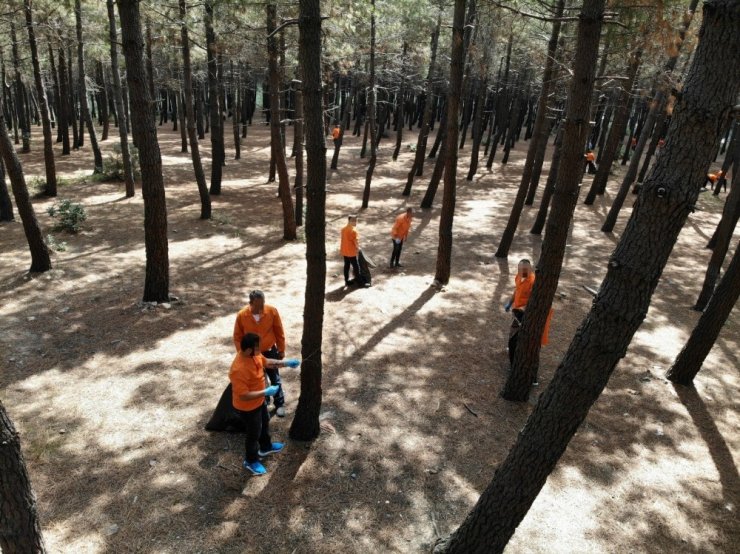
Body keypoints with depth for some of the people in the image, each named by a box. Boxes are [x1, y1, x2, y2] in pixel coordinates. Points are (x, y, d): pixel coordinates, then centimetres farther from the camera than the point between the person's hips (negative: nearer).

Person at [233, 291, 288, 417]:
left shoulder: (272, 311, -19)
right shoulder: (241, 315, -20)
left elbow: (279, 331, -6)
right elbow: (237, 337, -6)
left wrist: (281, 349, 0)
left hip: (270, 352, 0)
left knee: (275, 379, 13)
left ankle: (280, 404, 32)